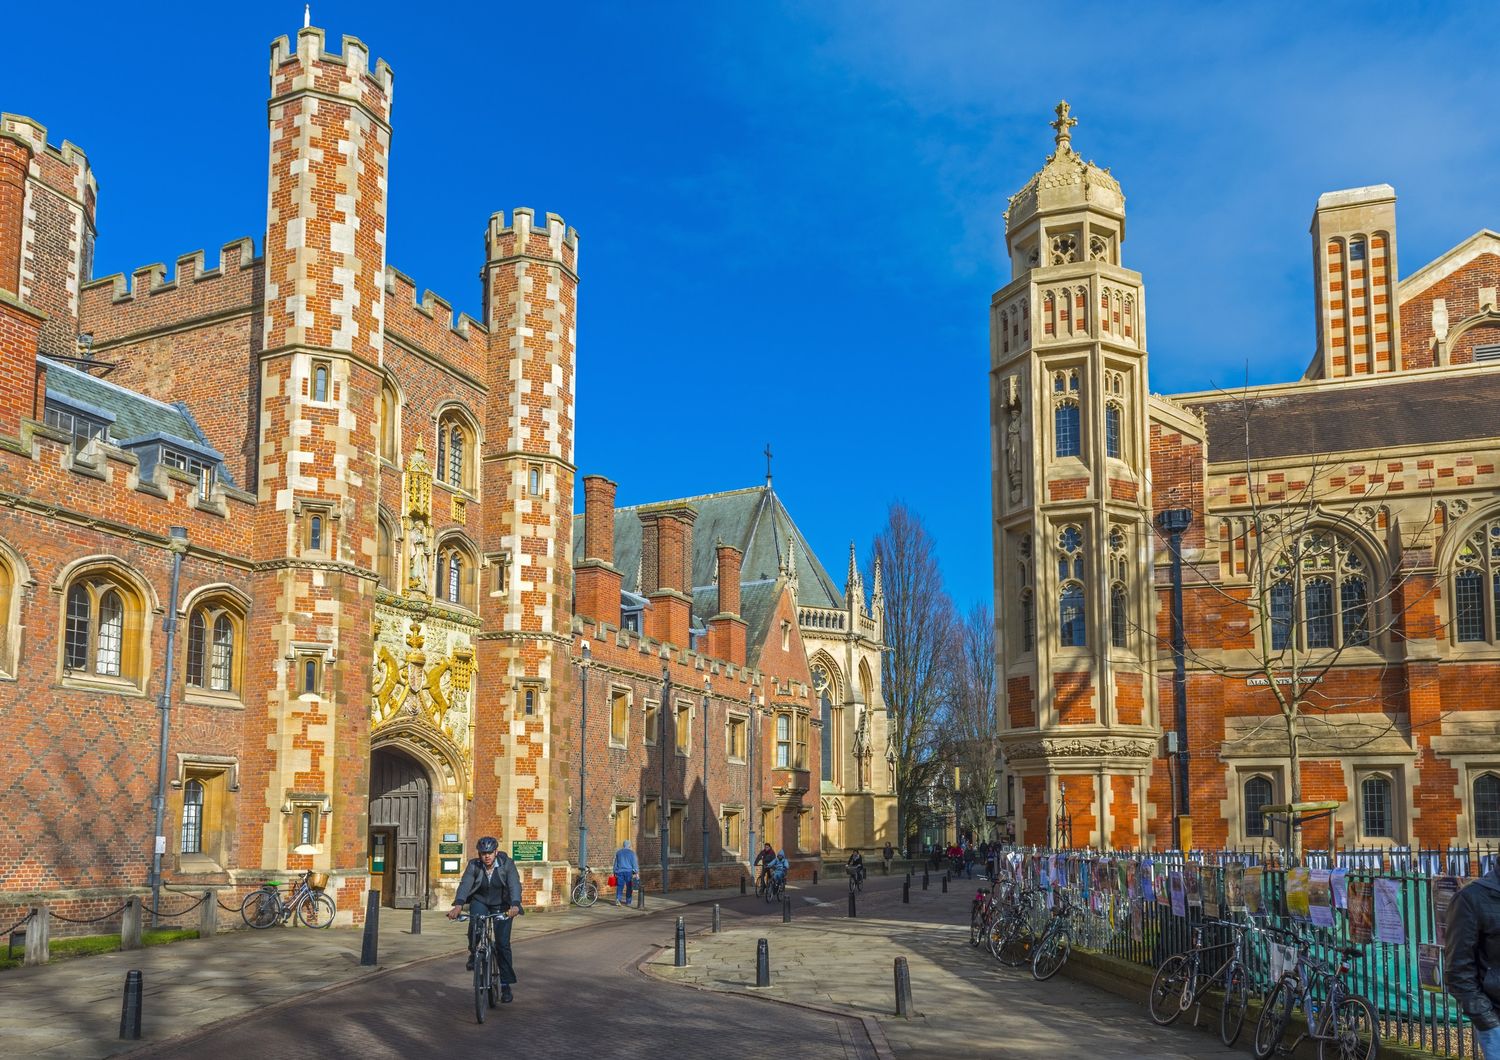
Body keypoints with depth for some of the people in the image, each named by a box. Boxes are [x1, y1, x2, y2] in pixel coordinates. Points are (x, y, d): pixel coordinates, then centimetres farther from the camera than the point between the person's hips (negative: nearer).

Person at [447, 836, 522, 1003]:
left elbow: (515, 885, -29)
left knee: (503, 943, -9)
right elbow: (465, 884, -27)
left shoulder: (507, 864, -17)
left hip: (501, 905, -1)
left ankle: (506, 985, 1)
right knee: (475, 923, -33)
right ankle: (473, 953, -5)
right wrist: (458, 905, -46)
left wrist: (515, 905, -48)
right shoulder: (474, 865, -14)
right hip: (480, 902, 1)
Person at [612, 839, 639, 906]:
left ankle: (618, 899, -19)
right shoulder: (631, 852, 0)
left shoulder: (618, 852, 10)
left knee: (619, 886, 1)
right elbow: (634, 863, -4)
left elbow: (615, 863, 14)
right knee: (629, 887, 8)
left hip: (619, 871, 2)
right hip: (628, 871, -2)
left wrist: (614, 872, 20)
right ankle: (628, 902, 10)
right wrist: (637, 873, -3)